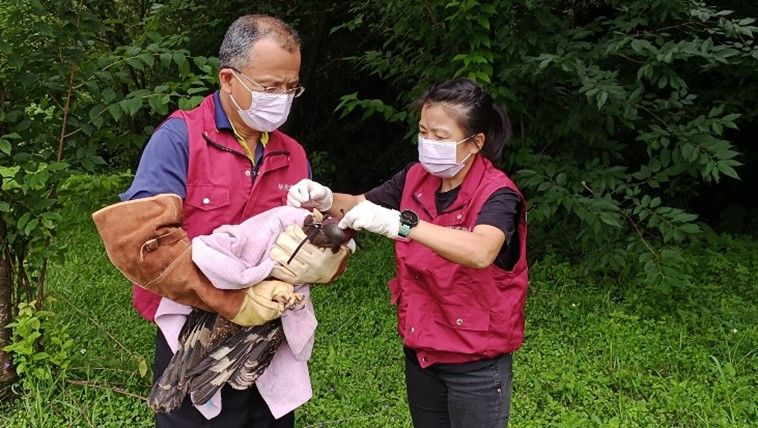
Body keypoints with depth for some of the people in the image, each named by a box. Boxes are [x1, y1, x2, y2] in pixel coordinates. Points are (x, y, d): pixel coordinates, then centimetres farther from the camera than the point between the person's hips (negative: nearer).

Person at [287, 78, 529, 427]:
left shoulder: (498, 194, -20)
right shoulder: (416, 178, -2)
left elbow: (480, 253, -40)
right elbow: (358, 206, 9)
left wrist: (397, 223, -47)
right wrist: (325, 199, -14)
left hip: (475, 362, -5)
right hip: (420, 350, 6)